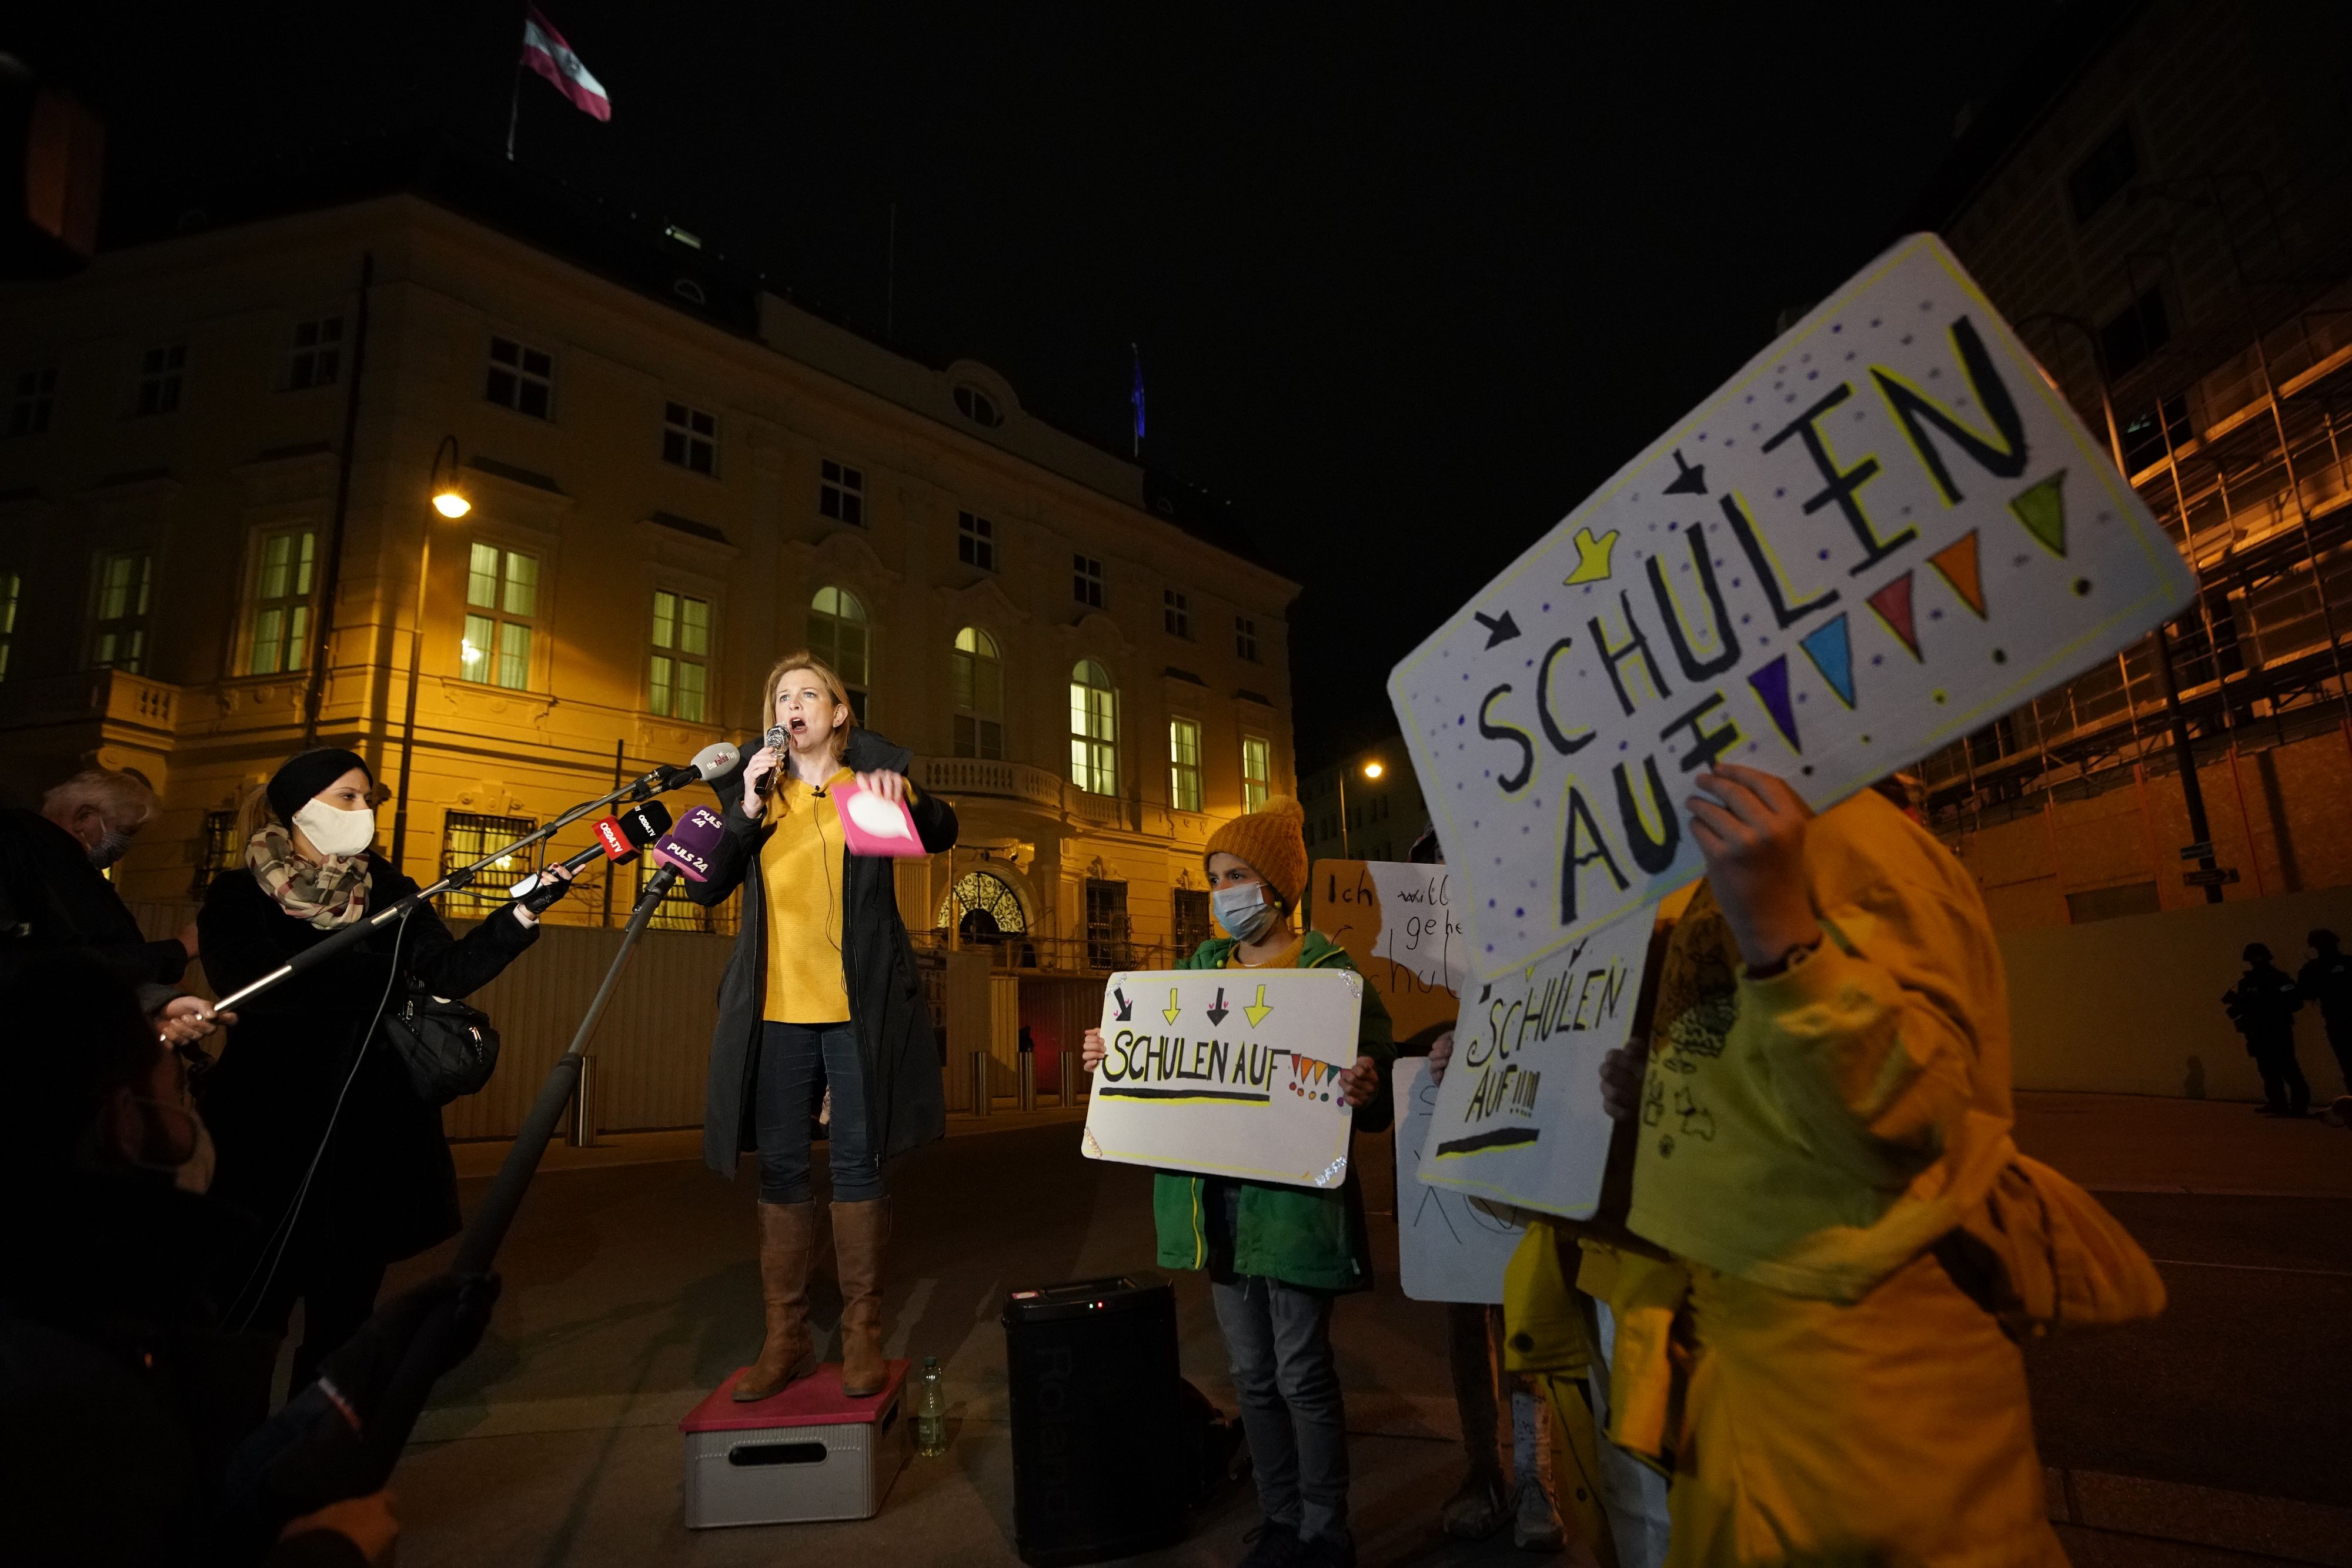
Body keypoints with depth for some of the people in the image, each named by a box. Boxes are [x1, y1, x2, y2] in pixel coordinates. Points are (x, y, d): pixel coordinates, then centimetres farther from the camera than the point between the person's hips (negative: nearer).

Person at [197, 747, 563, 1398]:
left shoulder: (386, 888, 7)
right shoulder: (238, 895, -2)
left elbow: (449, 973, -2)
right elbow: (255, 989, -18)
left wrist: (521, 915, -14)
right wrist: (377, 963, -17)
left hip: (373, 1125, 3)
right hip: (272, 1125, -3)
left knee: (346, 1297, 11)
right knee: (258, 1299, 3)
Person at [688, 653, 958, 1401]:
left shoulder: (871, 778, 6)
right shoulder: (754, 788, 11)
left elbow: (942, 834, -7)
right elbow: (703, 887, 3)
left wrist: (907, 799, -28)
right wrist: (746, 807, -11)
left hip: (858, 1006, -2)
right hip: (777, 1008, 3)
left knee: (858, 1163, 2)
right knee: (781, 1167, 8)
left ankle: (862, 1336, 13)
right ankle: (785, 1337, 20)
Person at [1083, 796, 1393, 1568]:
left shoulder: (1331, 973, -7)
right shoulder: (1202, 966, 11)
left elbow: (1377, 1096, -9)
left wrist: (1364, 1093, -31)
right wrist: (1110, 1058, 0)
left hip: (1294, 1198, -5)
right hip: (1217, 1195, 6)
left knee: (1302, 1372, 4)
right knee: (1252, 1373, 16)